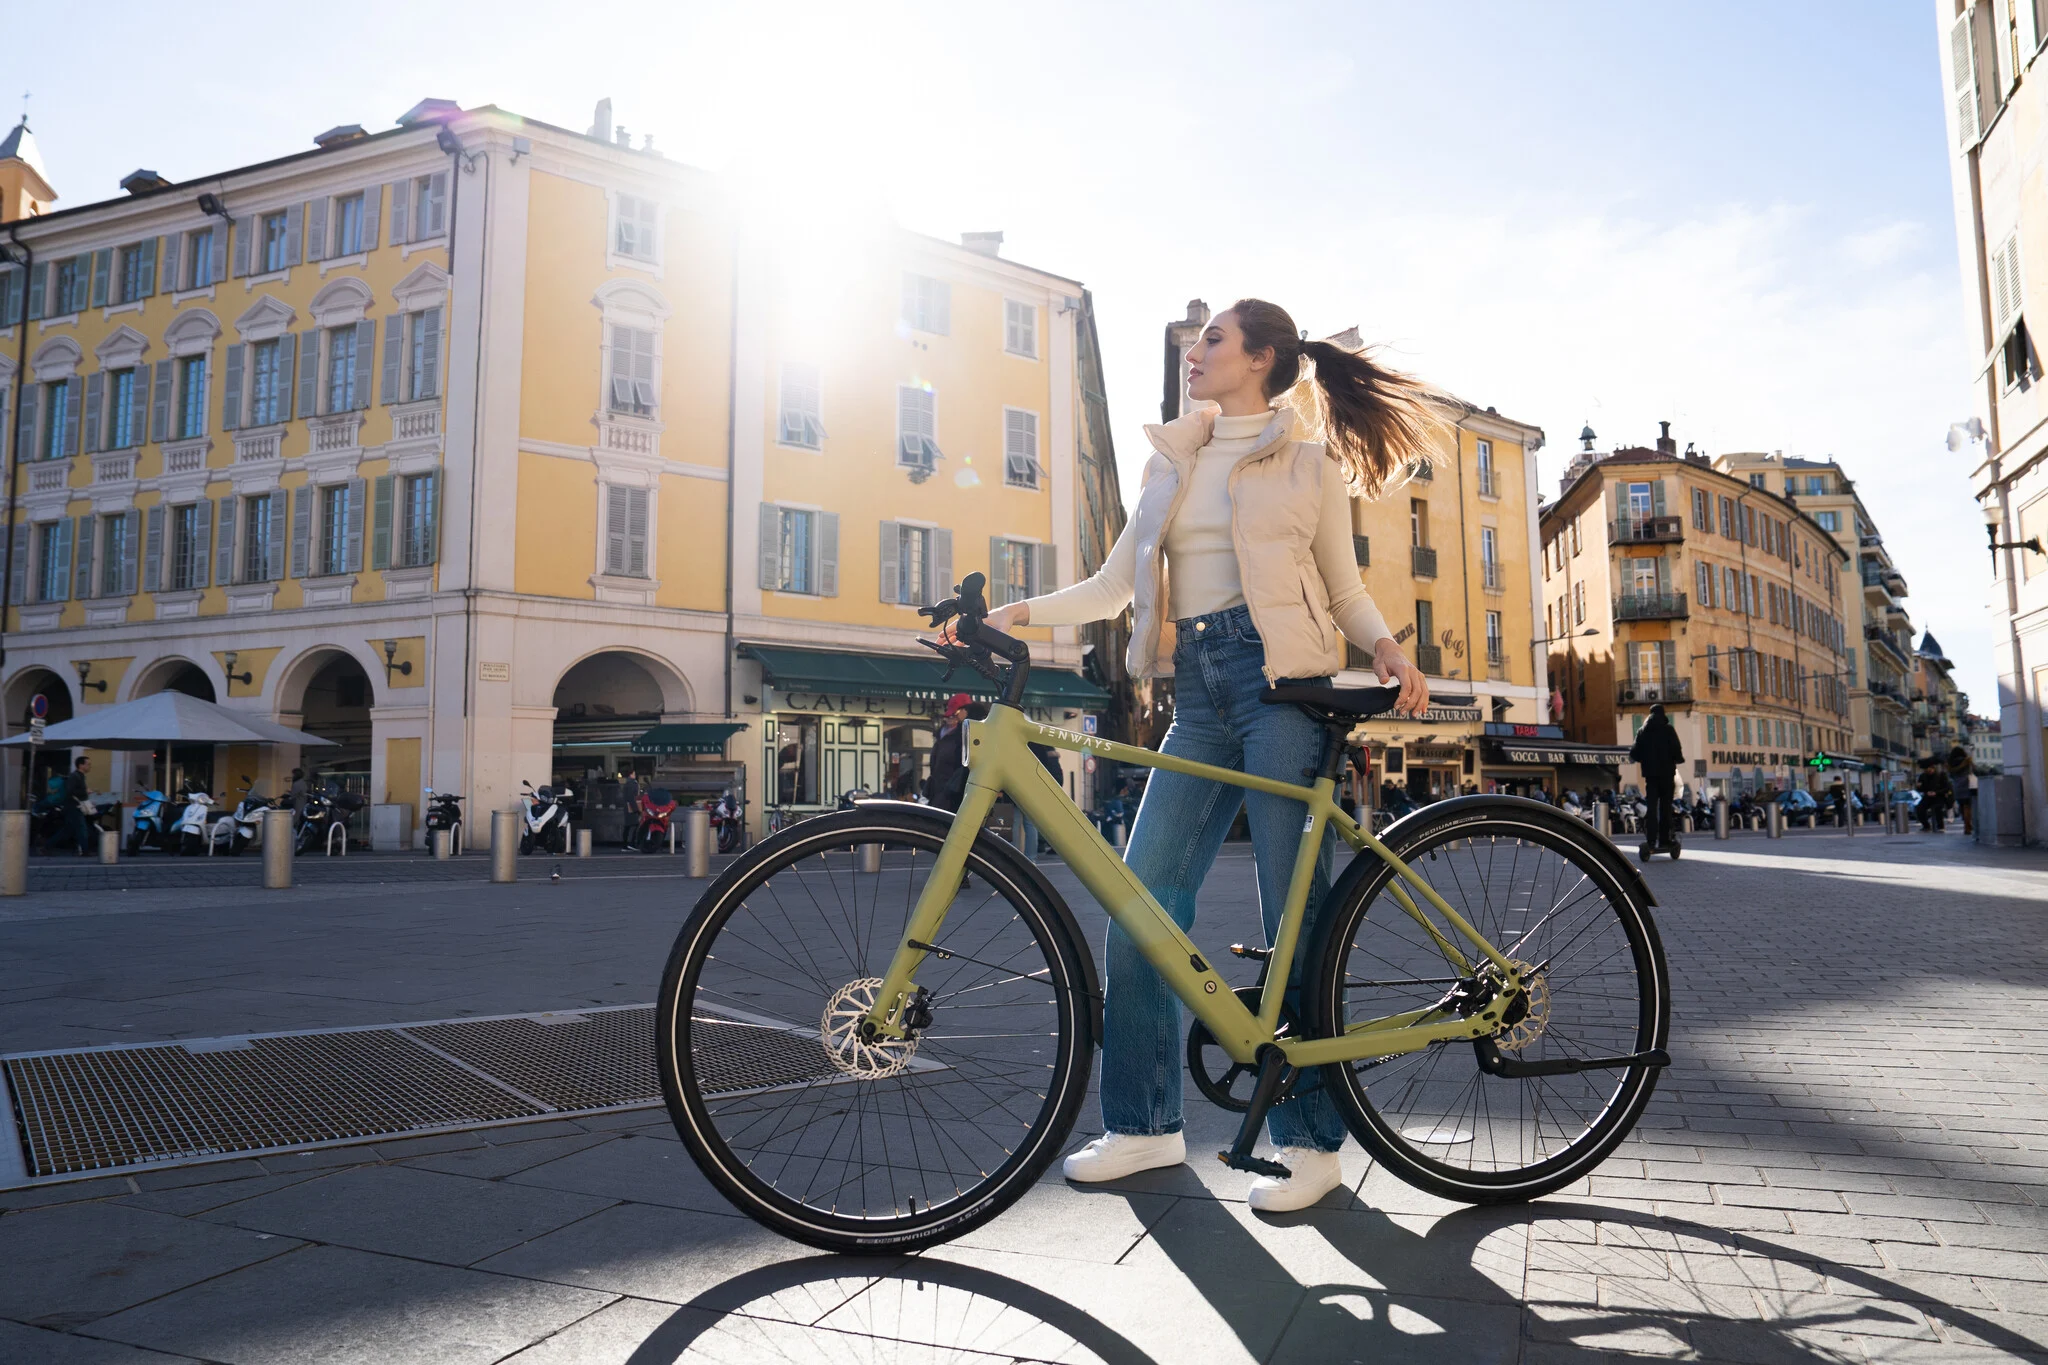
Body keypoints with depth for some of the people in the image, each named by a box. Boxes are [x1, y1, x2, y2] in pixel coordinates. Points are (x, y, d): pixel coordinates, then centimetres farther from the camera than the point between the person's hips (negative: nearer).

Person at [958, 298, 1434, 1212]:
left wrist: (1387, 651, -11)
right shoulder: (1172, 459, 20)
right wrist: (1014, 613, 3)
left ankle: (1310, 1141, 8)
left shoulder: (1308, 460, 8)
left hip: (1282, 681, -4)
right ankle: (1145, 1125, 12)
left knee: (1293, 912, -4)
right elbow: (1116, 585, 15)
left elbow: (1344, 589, 9)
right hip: (1199, 696, 5)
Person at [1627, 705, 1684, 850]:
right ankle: (1664, 839, 2)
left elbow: (1635, 753, 3)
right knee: (1666, 807, 4)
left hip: (1650, 772, 2)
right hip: (1667, 772, -2)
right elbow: (1676, 750, -8)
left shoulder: (1644, 731, 6)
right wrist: (1679, 759, 11)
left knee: (1652, 806, 3)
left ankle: (1652, 840, -5)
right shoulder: (1668, 729, -2)